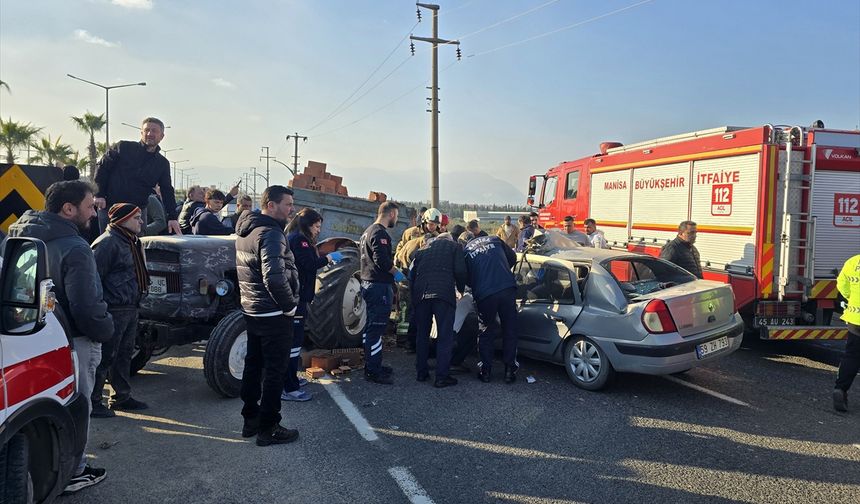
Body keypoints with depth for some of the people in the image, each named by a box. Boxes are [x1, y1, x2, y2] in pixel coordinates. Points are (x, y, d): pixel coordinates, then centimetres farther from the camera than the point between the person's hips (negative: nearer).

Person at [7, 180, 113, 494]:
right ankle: (71, 474, 20)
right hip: (72, 342, -8)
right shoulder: (73, 248, -23)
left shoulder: (22, 237, 6)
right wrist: (105, 330, -7)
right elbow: (88, 307, -24)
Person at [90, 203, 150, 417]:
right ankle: (92, 402, 11)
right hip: (113, 311, -10)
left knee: (124, 354, 18)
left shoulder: (131, 242, 14)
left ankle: (123, 397, 31)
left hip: (130, 309, 10)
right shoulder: (107, 243, -17)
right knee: (104, 357, -1)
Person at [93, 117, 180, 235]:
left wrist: (172, 217, -5)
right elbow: (102, 167, 0)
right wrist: (99, 194, -8)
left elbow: (167, 192, 4)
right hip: (110, 207, -2)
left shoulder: (163, 163, 5)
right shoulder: (123, 147, -2)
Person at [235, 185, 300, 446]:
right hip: (274, 314, -9)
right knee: (274, 371, 1)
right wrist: (290, 305, -18)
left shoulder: (245, 230, 10)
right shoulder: (271, 234, -21)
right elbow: (275, 278, -31)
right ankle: (268, 428, 10)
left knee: (253, 364, 18)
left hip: (251, 310, 9)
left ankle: (251, 419, 30)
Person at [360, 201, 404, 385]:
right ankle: (373, 371, -2)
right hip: (379, 287, -11)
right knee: (376, 328, -6)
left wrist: (392, 271, 20)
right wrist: (396, 273, -7)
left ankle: (373, 365, 26)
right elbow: (382, 260, -24)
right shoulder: (380, 233, -15)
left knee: (372, 327, 17)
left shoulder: (368, 231, 18)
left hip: (368, 284, 11)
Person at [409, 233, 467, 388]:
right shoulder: (454, 247, 17)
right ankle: (442, 376, 0)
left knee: (422, 334, 16)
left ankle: (421, 372, 23)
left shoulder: (423, 249, 27)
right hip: (443, 293, -4)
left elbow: (411, 272, 18)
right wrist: (461, 289, 18)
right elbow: (460, 271, 2)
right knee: (445, 336, 1)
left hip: (420, 294, 4)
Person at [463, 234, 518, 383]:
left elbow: (466, 278, 15)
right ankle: (510, 370, 17)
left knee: (486, 333, 17)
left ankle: (485, 371, 20)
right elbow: (513, 258, 25)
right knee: (510, 331, 14)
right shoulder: (495, 240, 17)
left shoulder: (465, 251, 12)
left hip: (484, 294, -1)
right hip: (507, 289, 1)